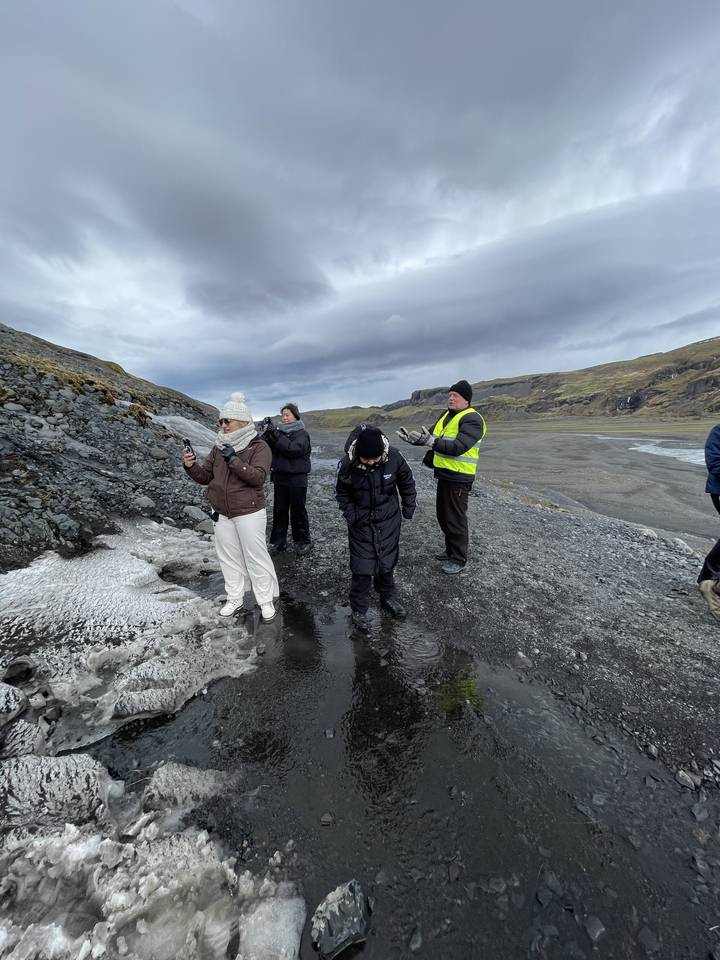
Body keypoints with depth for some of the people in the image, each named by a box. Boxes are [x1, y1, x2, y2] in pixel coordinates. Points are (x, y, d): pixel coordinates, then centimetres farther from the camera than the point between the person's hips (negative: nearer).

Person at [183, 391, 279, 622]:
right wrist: (191, 466, -11)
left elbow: (258, 477, -23)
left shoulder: (259, 447, -10)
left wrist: (234, 460, -29)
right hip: (221, 514, 6)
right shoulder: (219, 447, 6)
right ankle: (234, 599, 33)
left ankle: (266, 601, 21)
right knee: (228, 557, 16)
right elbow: (206, 477, 8)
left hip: (249, 513, -6)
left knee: (256, 557, 4)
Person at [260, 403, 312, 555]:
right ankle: (278, 540, 18)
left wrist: (275, 433, -22)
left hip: (297, 478, -5)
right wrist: (267, 432, -12)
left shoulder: (302, 433, -4)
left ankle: (302, 541, 16)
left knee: (298, 511, 3)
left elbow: (294, 449, -22)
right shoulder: (279, 431, 11)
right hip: (280, 476, 5)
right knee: (279, 510, 8)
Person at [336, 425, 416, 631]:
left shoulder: (394, 457, -19)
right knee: (362, 568, 2)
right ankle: (358, 609, 23)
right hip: (361, 523, -1)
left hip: (389, 521, 1)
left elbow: (407, 483, 1)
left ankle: (388, 597, 41)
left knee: (387, 563, 15)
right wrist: (349, 513, -9)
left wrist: (408, 507, 5)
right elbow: (341, 492, 0)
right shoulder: (347, 464, -20)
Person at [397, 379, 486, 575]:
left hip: (458, 478, -9)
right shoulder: (446, 415, 13)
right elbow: (430, 436, 10)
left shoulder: (471, 419, -16)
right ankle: (451, 550, 37)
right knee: (443, 515, 19)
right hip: (444, 475, 9)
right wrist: (413, 437, -10)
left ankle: (459, 560, 18)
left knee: (456, 519, 1)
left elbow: (458, 447, -28)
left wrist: (430, 441, -36)